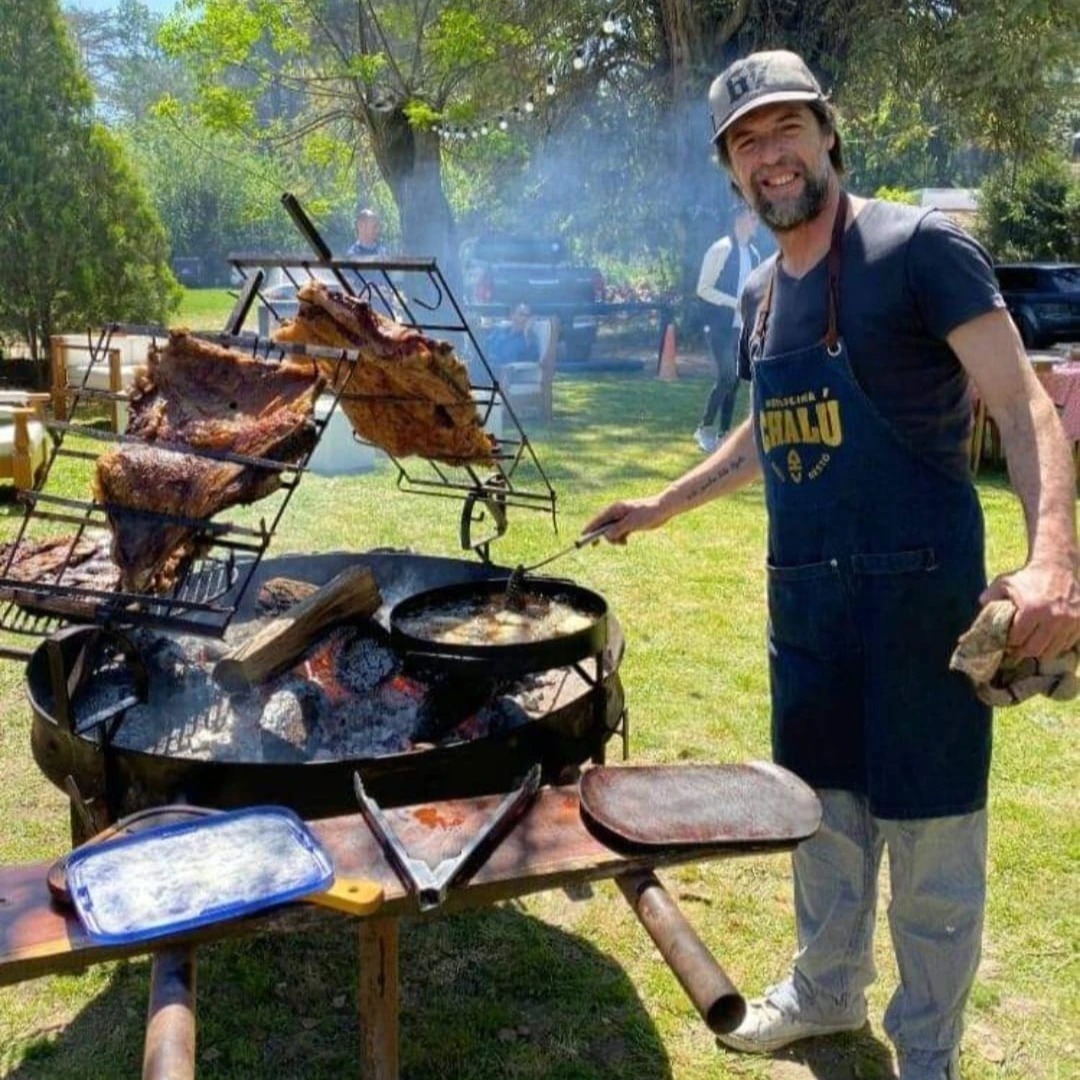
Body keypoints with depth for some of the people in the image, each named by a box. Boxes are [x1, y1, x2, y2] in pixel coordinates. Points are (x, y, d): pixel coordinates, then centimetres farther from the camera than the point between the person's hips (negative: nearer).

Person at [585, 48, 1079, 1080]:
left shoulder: (921, 248, -10)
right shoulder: (759, 294, 11)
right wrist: (662, 504, 27)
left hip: (917, 589, -6)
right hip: (802, 596, 7)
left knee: (928, 840, 6)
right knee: (822, 811, 19)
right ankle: (826, 989, 41)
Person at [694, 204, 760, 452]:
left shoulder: (753, 254, 12)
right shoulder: (721, 250, -10)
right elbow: (703, 289, -13)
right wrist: (735, 303, -20)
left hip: (742, 326, 7)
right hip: (721, 325, -7)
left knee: (735, 379, 6)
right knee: (727, 376, -15)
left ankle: (723, 433, 13)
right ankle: (704, 428, -2)